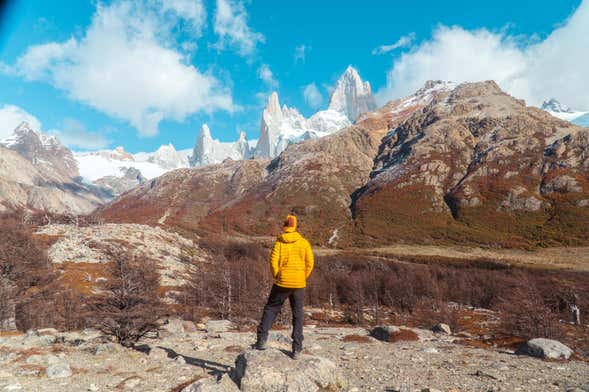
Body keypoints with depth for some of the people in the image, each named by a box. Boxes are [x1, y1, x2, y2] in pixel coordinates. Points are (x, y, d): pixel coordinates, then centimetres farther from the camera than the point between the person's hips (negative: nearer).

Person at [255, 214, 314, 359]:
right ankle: (297, 348, 11)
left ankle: (262, 340, 11)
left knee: (270, 309, 15)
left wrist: (277, 276, 5)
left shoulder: (279, 242, -4)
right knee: (298, 314, 11)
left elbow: (273, 262, -10)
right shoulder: (304, 242, 0)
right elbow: (310, 262, -3)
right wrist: (303, 278, 9)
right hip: (299, 284, 1)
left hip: (282, 283, -1)